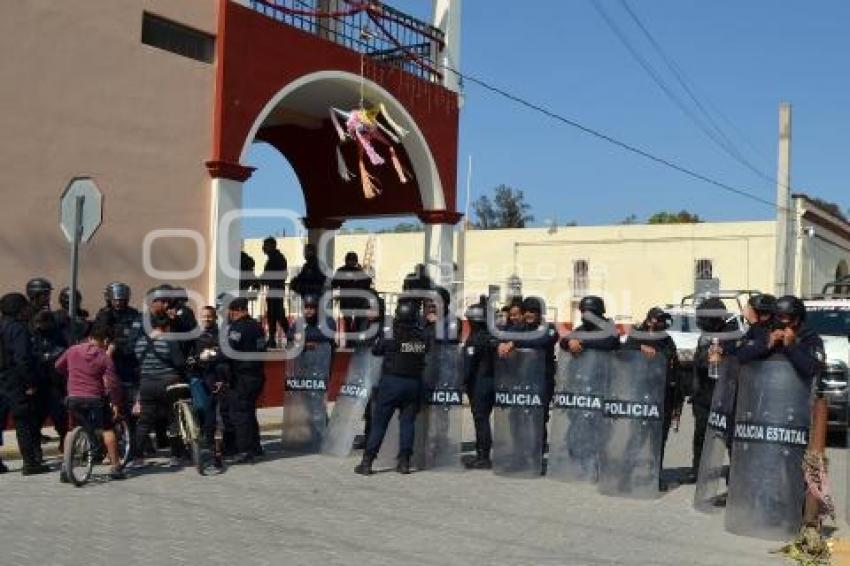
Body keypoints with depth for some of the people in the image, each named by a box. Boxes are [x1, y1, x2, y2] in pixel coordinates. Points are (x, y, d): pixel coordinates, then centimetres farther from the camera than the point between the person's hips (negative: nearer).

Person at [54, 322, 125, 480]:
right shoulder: (105, 357, -7)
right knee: (107, 429, 9)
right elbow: (112, 383, -11)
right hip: (94, 398, -4)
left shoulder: (72, 350, 4)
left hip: (73, 397, 4)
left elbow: (58, 366, 20)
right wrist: (116, 403, -1)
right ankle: (115, 466, 9)